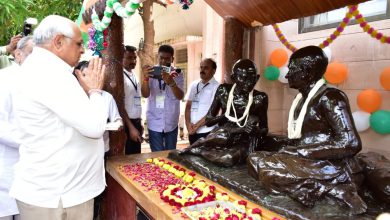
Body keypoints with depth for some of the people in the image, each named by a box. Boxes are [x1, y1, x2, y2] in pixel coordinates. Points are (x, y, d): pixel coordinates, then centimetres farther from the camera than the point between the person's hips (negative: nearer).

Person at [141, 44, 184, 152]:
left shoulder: (177, 74, 0)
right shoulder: (151, 72, -2)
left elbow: (180, 96, -13)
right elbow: (145, 94, -14)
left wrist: (171, 82, -32)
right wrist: (145, 78, -33)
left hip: (171, 123, 1)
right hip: (154, 123, -1)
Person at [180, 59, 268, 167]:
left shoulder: (260, 98, -5)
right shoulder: (223, 91, -3)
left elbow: (264, 129, 6)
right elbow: (208, 121, 1)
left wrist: (256, 131, -18)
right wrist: (225, 116, -19)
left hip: (244, 141, 0)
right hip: (223, 136, 0)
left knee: (229, 159, -36)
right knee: (223, 135, -39)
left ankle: (194, 149, -13)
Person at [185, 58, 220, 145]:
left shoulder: (217, 87, -9)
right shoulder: (194, 85, 8)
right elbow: (188, 106, 10)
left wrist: (196, 126, -10)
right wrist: (188, 123, -5)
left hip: (207, 132, -5)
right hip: (192, 131, 5)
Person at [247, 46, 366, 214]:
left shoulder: (329, 98, -13)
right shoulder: (302, 98, 13)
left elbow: (351, 143, -23)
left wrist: (301, 151, -21)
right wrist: (287, 148, -5)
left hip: (332, 168, -9)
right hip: (309, 161, 9)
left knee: (268, 170, -28)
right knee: (254, 160, -3)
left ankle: (332, 190, -15)